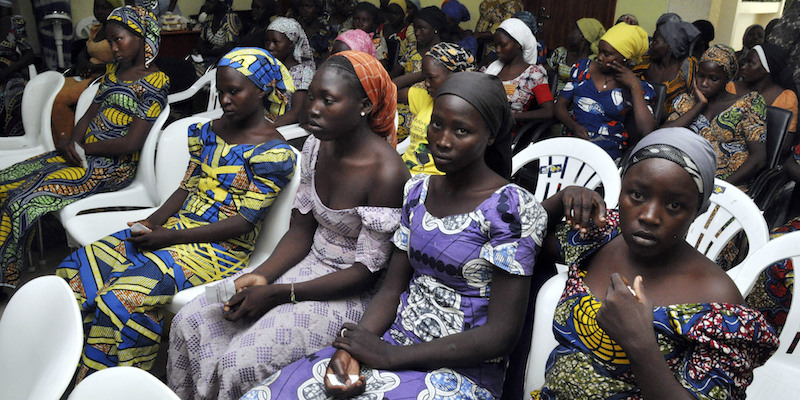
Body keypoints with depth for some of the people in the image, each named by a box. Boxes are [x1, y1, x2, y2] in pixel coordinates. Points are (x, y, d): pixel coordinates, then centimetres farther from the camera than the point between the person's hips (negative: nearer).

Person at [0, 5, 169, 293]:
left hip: (113, 166, -9)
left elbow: (131, 143, -17)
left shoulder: (154, 81, -11)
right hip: (82, 153, 9)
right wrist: (72, 142, -5)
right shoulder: (113, 70, 16)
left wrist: (80, 147, -9)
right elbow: (90, 113, 16)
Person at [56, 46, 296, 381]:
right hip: (179, 228, 8)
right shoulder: (210, 132, 12)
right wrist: (153, 221, -5)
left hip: (221, 249, -7)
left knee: (122, 298, -27)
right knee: (77, 266, -8)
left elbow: (244, 222, -15)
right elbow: (187, 188, 15)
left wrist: (169, 236, -17)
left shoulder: (274, 152, -11)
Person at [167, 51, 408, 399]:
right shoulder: (316, 146, 0)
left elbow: (368, 271, -20)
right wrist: (261, 275, -12)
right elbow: (301, 231, 6)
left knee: (242, 361, -20)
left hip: (351, 292, -7)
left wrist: (278, 294, -20)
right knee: (190, 322, -2)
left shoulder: (386, 173, -24)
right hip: (309, 265, 7)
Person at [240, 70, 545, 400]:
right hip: (393, 345, 6)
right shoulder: (418, 191, 7)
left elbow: (502, 334, -15)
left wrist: (391, 356, -16)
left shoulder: (512, 208, -13)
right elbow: (391, 290, 8)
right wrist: (350, 349, -11)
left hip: (464, 372, -5)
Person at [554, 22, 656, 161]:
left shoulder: (640, 88, 5)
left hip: (608, 148, -3)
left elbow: (647, 132, -11)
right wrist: (573, 126, -7)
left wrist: (635, 86, -7)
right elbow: (560, 105, 15)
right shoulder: (584, 67, 16)